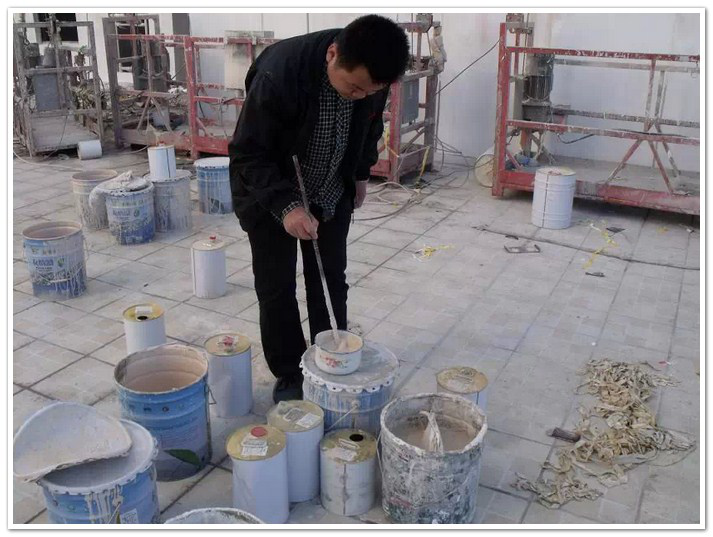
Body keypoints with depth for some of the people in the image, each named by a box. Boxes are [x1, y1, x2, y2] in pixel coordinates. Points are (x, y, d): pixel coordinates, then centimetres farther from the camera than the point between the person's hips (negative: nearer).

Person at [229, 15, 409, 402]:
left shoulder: (370, 76, -18)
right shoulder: (278, 75, -34)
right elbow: (248, 154, -26)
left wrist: (361, 175, 12)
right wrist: (285, 206, -35)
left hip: (332, 196, 4)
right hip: (270, 198, -4)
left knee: (331, 283, 10)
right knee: (276, 289, 2)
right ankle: (288, 375, 19)